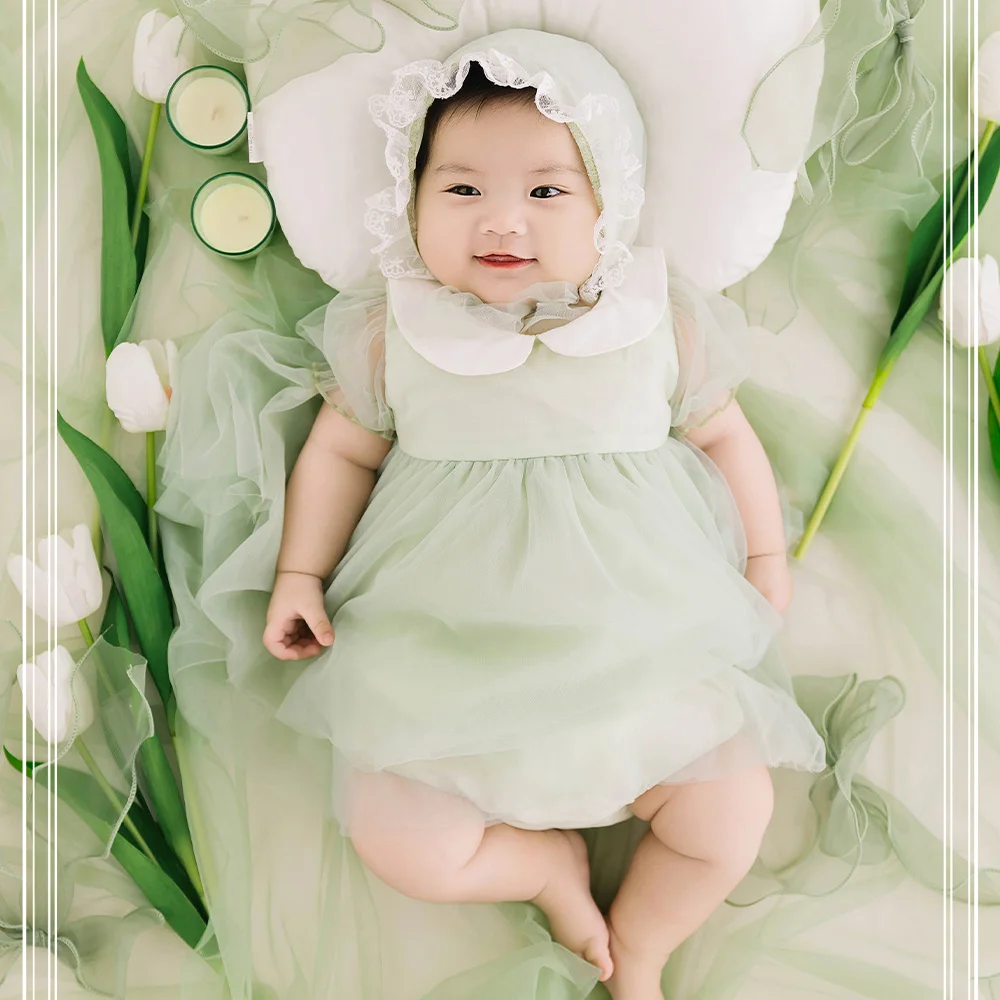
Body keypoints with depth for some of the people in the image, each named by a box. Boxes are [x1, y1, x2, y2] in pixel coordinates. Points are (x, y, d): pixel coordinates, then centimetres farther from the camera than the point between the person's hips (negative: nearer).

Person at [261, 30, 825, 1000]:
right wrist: (301, 572, 4)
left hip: (644, 642, 1)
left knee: (733, 815, -8)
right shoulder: (391, 331, -3)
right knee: (398, 844, -11)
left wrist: (765, 556, 12)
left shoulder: (664, 321, -2)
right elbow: (341, 449, 9)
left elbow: (722, 434, 12)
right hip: (446, 656, 0)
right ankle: (548, 861, 19)